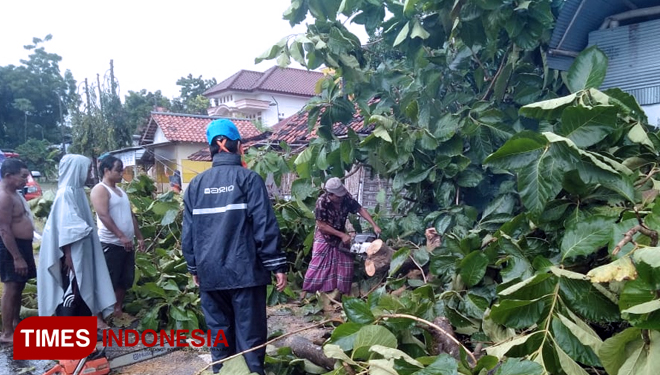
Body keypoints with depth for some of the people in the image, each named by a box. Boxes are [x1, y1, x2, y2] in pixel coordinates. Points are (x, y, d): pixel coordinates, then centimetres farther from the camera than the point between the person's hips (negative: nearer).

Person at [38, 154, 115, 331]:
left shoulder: (77, 190, 10)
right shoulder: (66, 193, -16)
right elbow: (64, 226, -20)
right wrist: (67, 255, -20)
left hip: (83, 249, 9)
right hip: (72, 252, -9)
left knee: (85, 286, 13)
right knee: (71, 289, -2)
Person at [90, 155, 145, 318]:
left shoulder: (121, 191, 18)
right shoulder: (100, 189, -8)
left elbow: (131, 215, 21)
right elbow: (103, 215, -20)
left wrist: (139, 237, 18)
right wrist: (121, 236, -25)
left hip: (127, 244, 8)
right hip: (110, 244, -8)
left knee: (125, 280, 13)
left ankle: (118, 310, 25)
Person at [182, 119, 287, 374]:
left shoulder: (196, 183, 6)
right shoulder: (248, 178, -7)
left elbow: (188, 231, 9)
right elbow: (265, 226, -11)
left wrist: (194, 268, 19)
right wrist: (277, 265, -6)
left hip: (210, 273, 4)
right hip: (244, 271, -4)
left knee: (219, 332, 14)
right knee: (249, 334, 3)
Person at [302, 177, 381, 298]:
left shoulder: (346, 198, -19)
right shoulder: (321, 202, -29)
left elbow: (361, 210, -11)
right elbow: (321, 225, -24)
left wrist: (374, 225, -21)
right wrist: (342, 235, -23)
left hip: (340, 236, 4)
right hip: (324, 237, -4)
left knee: (346, 264, 1)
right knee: (317, 264, -7)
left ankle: (342, 293, 10)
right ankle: (304, 293, -1)